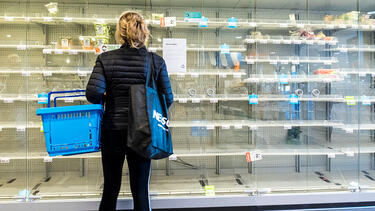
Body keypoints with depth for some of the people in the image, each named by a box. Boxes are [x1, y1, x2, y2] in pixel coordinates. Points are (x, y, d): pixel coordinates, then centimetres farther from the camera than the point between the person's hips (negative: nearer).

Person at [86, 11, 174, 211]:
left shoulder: (106, 59, -7)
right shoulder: (156, 61, -5)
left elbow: (93, 93, -17)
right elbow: (167, 98, -4)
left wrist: (103, 100, 5)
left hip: (112, 132, 0)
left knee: (110, 188, 17)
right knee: (141, 189, 12)